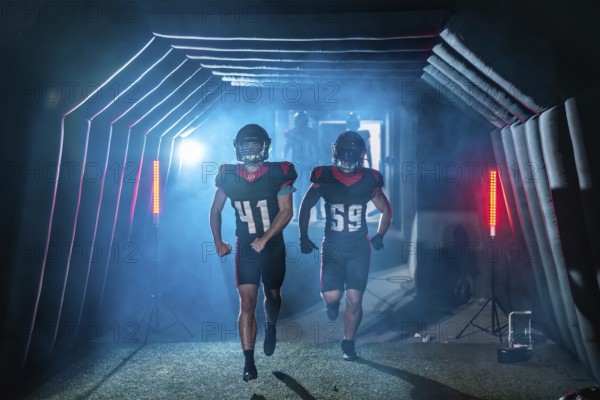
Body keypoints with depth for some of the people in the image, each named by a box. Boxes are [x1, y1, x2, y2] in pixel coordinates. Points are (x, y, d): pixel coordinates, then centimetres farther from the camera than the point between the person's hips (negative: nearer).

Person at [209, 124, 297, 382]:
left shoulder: (278, 174, -12)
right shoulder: (229, 176, -5)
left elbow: (286, 211, -13)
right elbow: (215, 210, 7)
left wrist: (264, 239, -21)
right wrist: (218, 241, -2)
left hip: (273, 245, 0)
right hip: (245, 246, 0)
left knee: (272, 295, 18)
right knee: (247, 302, -7)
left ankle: (271, 328, 50)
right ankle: (249, 362, -1)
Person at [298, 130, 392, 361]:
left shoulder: (369, 180, -3)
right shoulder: (324, 178, -5)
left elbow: (386, 210, 11)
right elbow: (305, 207, 7)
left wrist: (379, 236, 4)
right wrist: (304, 238, 5)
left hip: (359, 247, 0)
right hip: (332, 246, 0)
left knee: (354, 299, -2)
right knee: (331, 296, -8)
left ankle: (348, 343, 18)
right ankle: (332, 303, 31)